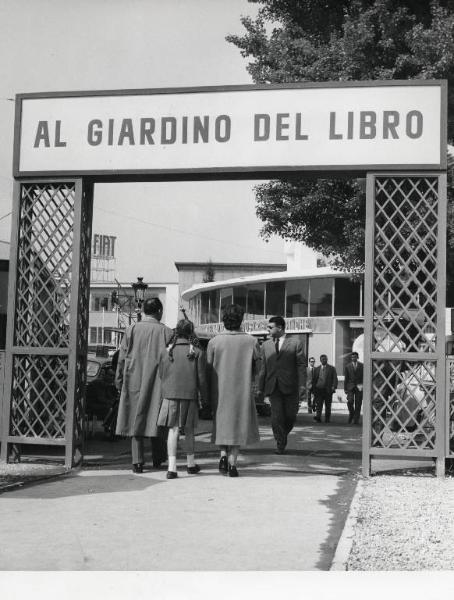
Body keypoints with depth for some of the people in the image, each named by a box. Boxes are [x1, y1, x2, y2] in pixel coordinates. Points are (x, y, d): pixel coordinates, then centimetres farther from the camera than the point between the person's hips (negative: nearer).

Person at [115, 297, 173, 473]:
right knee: (155, 417, 12)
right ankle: (158, 459, 21)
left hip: (134, 381, 0)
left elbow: (122, 358, 0)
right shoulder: (166, 332, -4)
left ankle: (138, 461, 2)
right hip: (157, 382, 0)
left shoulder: (132, 330, -2)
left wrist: (119, 381, 9)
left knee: (136, 419, 6)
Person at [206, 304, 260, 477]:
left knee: (223, 424, 18)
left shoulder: (214, 342, -7)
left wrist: (208, 395, 8)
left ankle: (223, 455, 1)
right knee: (238, 425, 10)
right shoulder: (251, 341, -7)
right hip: (242, 391, -1)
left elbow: (208, 369, -2)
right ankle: (232, 463, 2)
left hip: (220, 392, 1)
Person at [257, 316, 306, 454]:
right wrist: (261, 388, 12)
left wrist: (302, 386, -11)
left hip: (290, 387, -2)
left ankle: (283, 436, 29)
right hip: (273, 387, 2)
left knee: (290, 416, 2)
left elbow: (301, 365, -2)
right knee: (276, 417, -7)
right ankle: (280, 444, 3)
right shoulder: (266, 345, 12)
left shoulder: (295, 343, 1)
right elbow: (263, 368, 15)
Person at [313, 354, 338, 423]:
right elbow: (314, 379, 15)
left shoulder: (332, 368, 8)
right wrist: (314, 388, 7)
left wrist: (334, 386, -15)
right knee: (318, 404, -12)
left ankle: (327, 419, 11)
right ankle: (318, 417, -21)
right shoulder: (317, 369, 14)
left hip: (328, 390, -1)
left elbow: (335, 378, 0)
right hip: (319, 389, 1)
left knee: (328, 405, 3)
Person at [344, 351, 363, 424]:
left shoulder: (362, 366, 6)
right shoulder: (347, 366, 7)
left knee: (358, 404, -1)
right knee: (350, 401, -17)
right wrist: (345, 388, 3)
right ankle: (351, 413, 9)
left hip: (359, 387, 0)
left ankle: (356, 420, 6)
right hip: (350, 387, 0)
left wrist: (362, 385, -4)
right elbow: (346, 378, 7)